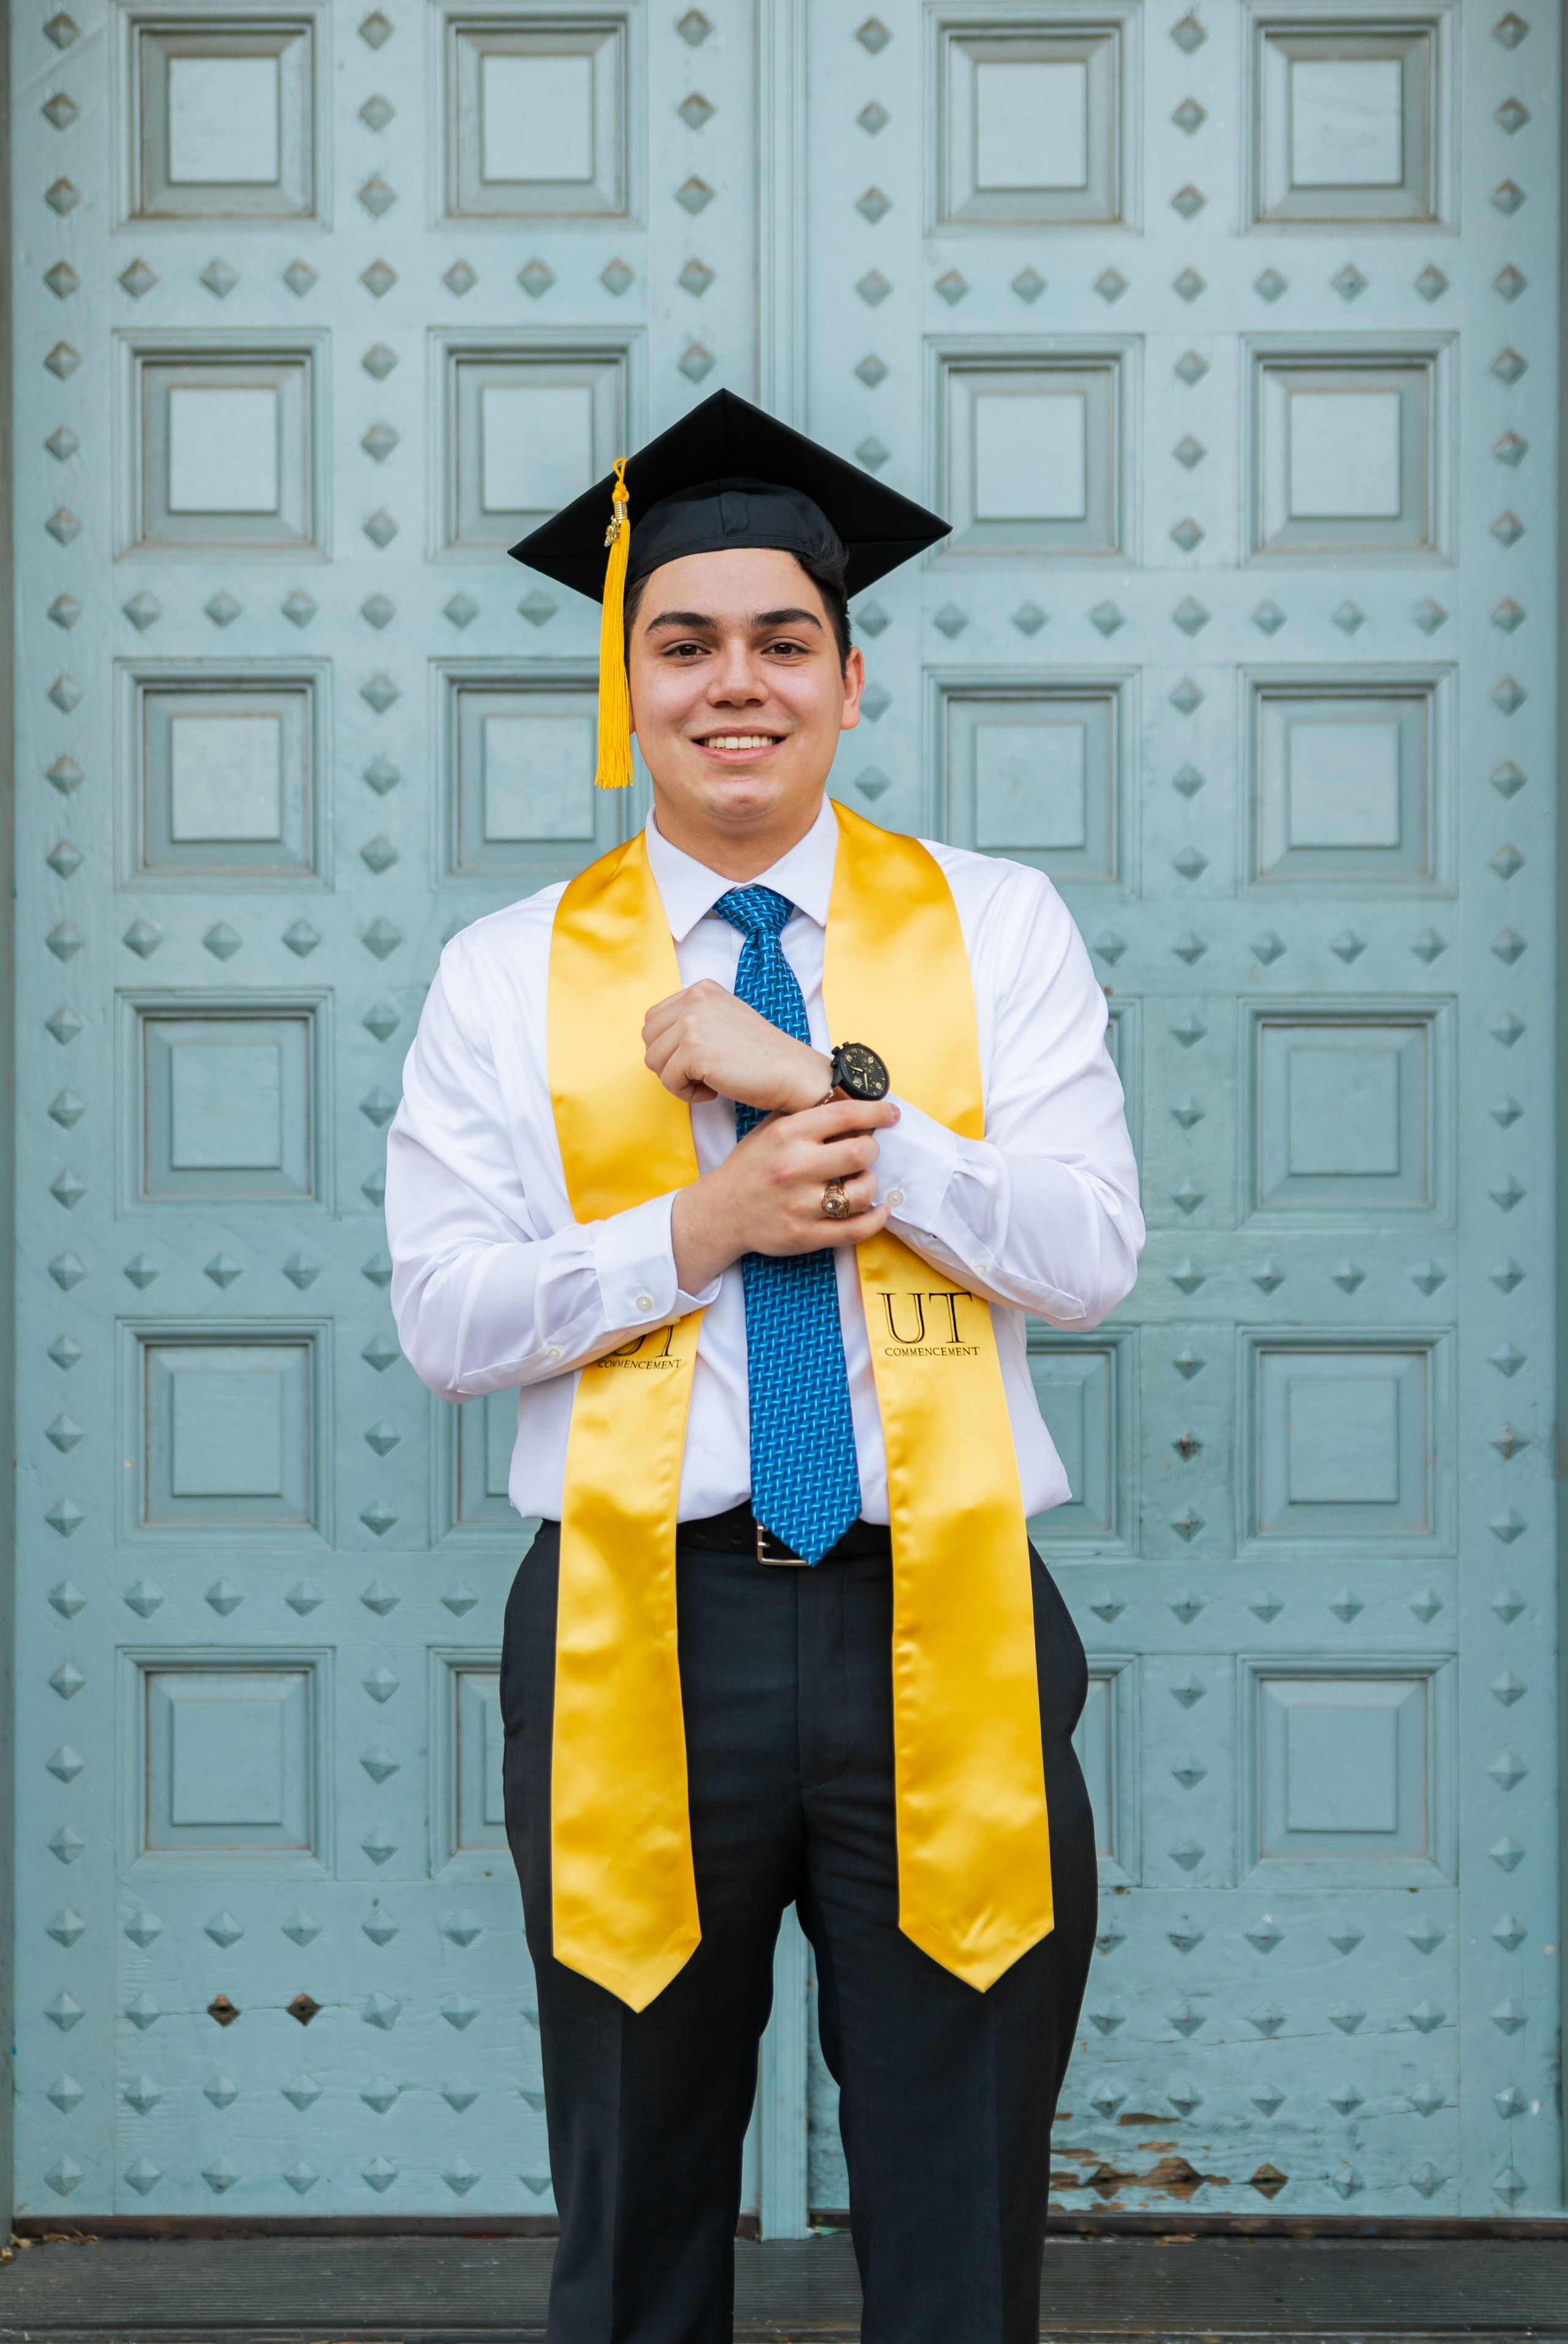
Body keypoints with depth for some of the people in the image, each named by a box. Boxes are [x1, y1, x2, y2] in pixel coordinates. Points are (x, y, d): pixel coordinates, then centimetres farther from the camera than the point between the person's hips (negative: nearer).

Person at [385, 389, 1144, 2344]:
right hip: (640, 1631, 0)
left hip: (946, 1621, 0)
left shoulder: (998, 928, 5)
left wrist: (819, 1084, -13)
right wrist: (701, 1229, -15)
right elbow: (442, 1315, -1)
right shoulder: (507, 973, 5)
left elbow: (1092, 1254, -5)